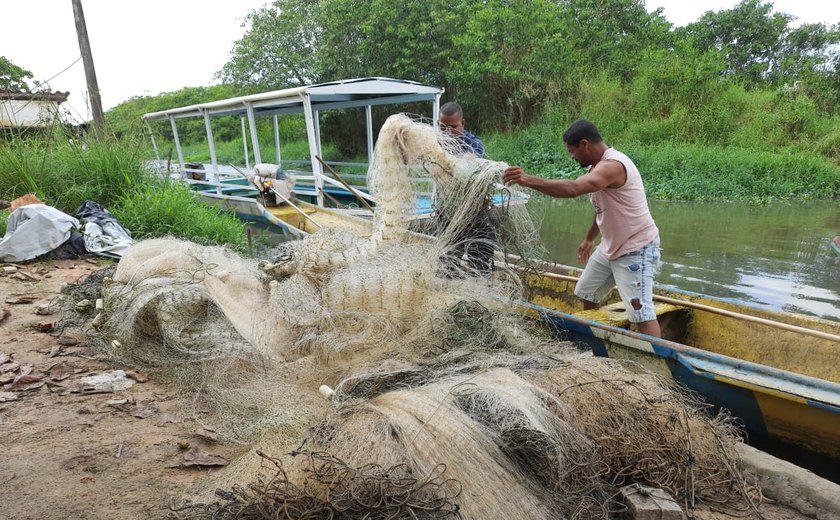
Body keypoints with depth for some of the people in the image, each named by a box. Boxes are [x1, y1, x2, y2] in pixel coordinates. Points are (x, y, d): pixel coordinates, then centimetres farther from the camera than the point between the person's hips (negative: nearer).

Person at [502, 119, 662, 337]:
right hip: (611, 246, 10)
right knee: (587, 294, 20)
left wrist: (529, 180, -49)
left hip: (636, 249, -10)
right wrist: (590, 238, 24)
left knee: (641, 312, -13)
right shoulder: (598, 165, 5)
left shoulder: (613, 165, -27)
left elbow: (572, 189, -44)